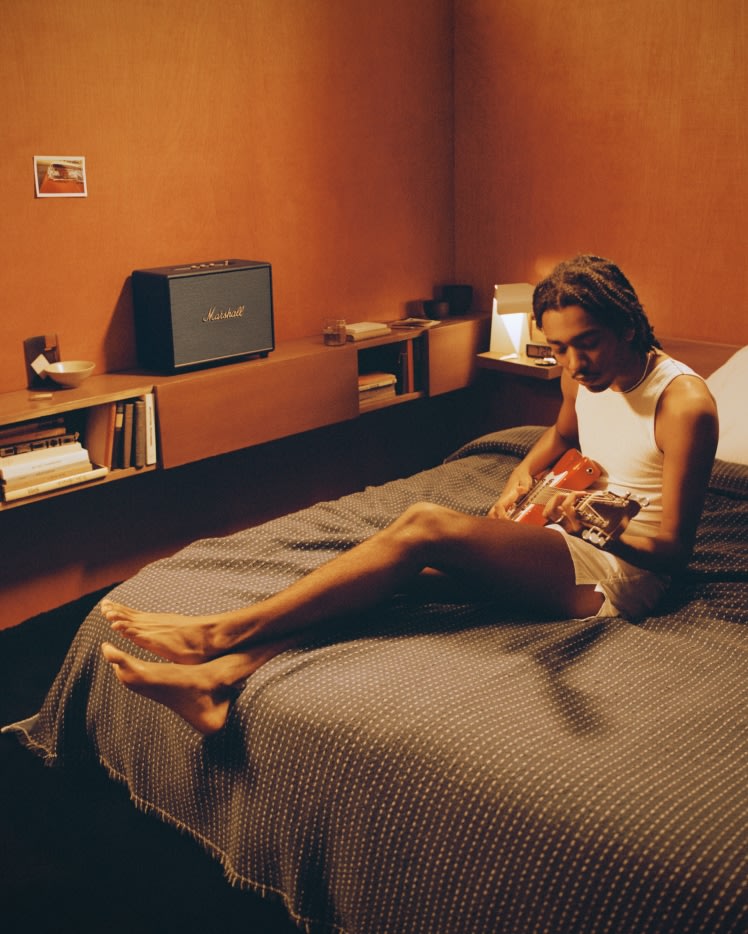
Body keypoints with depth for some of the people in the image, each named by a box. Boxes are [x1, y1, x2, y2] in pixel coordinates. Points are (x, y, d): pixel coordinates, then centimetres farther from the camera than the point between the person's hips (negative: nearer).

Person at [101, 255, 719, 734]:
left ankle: (217, 633, -27)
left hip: (621, 573, -7)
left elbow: (674, 548, -11)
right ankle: (219, 677, -36)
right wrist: (523, 475, 10)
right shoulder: (584, 374, 9)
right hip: (563, 549, 8)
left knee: (425, 527, -29)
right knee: (406, 565, -22)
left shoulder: (684, 402, -13)